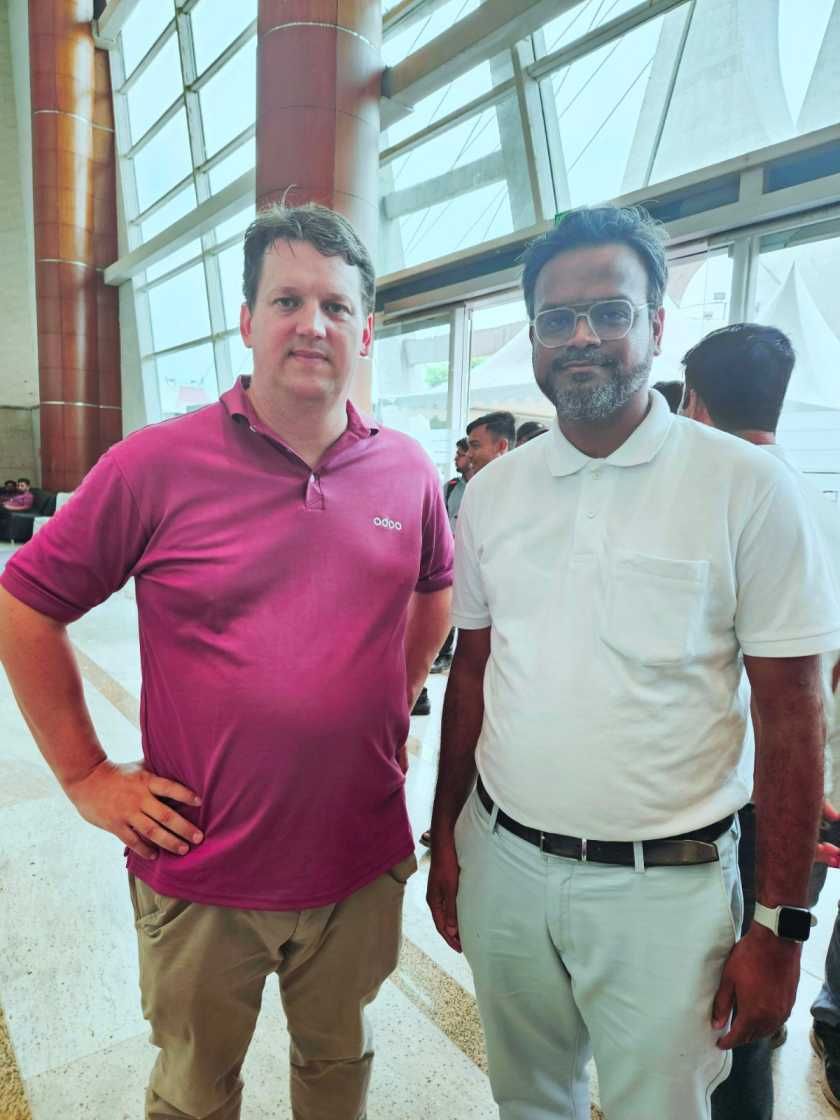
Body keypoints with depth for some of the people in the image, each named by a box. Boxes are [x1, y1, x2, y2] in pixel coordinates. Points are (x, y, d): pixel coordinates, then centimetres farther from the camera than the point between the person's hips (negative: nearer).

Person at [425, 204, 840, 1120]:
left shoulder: (744, 485, -11)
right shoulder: (491, 491, 0)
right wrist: (443, 837, 9)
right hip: (502, 862, 4)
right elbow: (470, 676, 7)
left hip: (663, 883, -3)